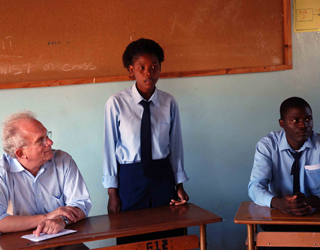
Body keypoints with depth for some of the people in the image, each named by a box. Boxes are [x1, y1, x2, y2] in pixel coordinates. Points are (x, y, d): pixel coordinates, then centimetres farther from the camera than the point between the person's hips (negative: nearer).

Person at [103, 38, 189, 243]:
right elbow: (110, 147, -5)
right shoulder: (116, 103, -9)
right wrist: (112, 193, -3)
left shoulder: (169, 103, -2)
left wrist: (179, 185, 6)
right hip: (130, 178, -2)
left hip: (162, 176, 2)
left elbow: (176, 145, 4)